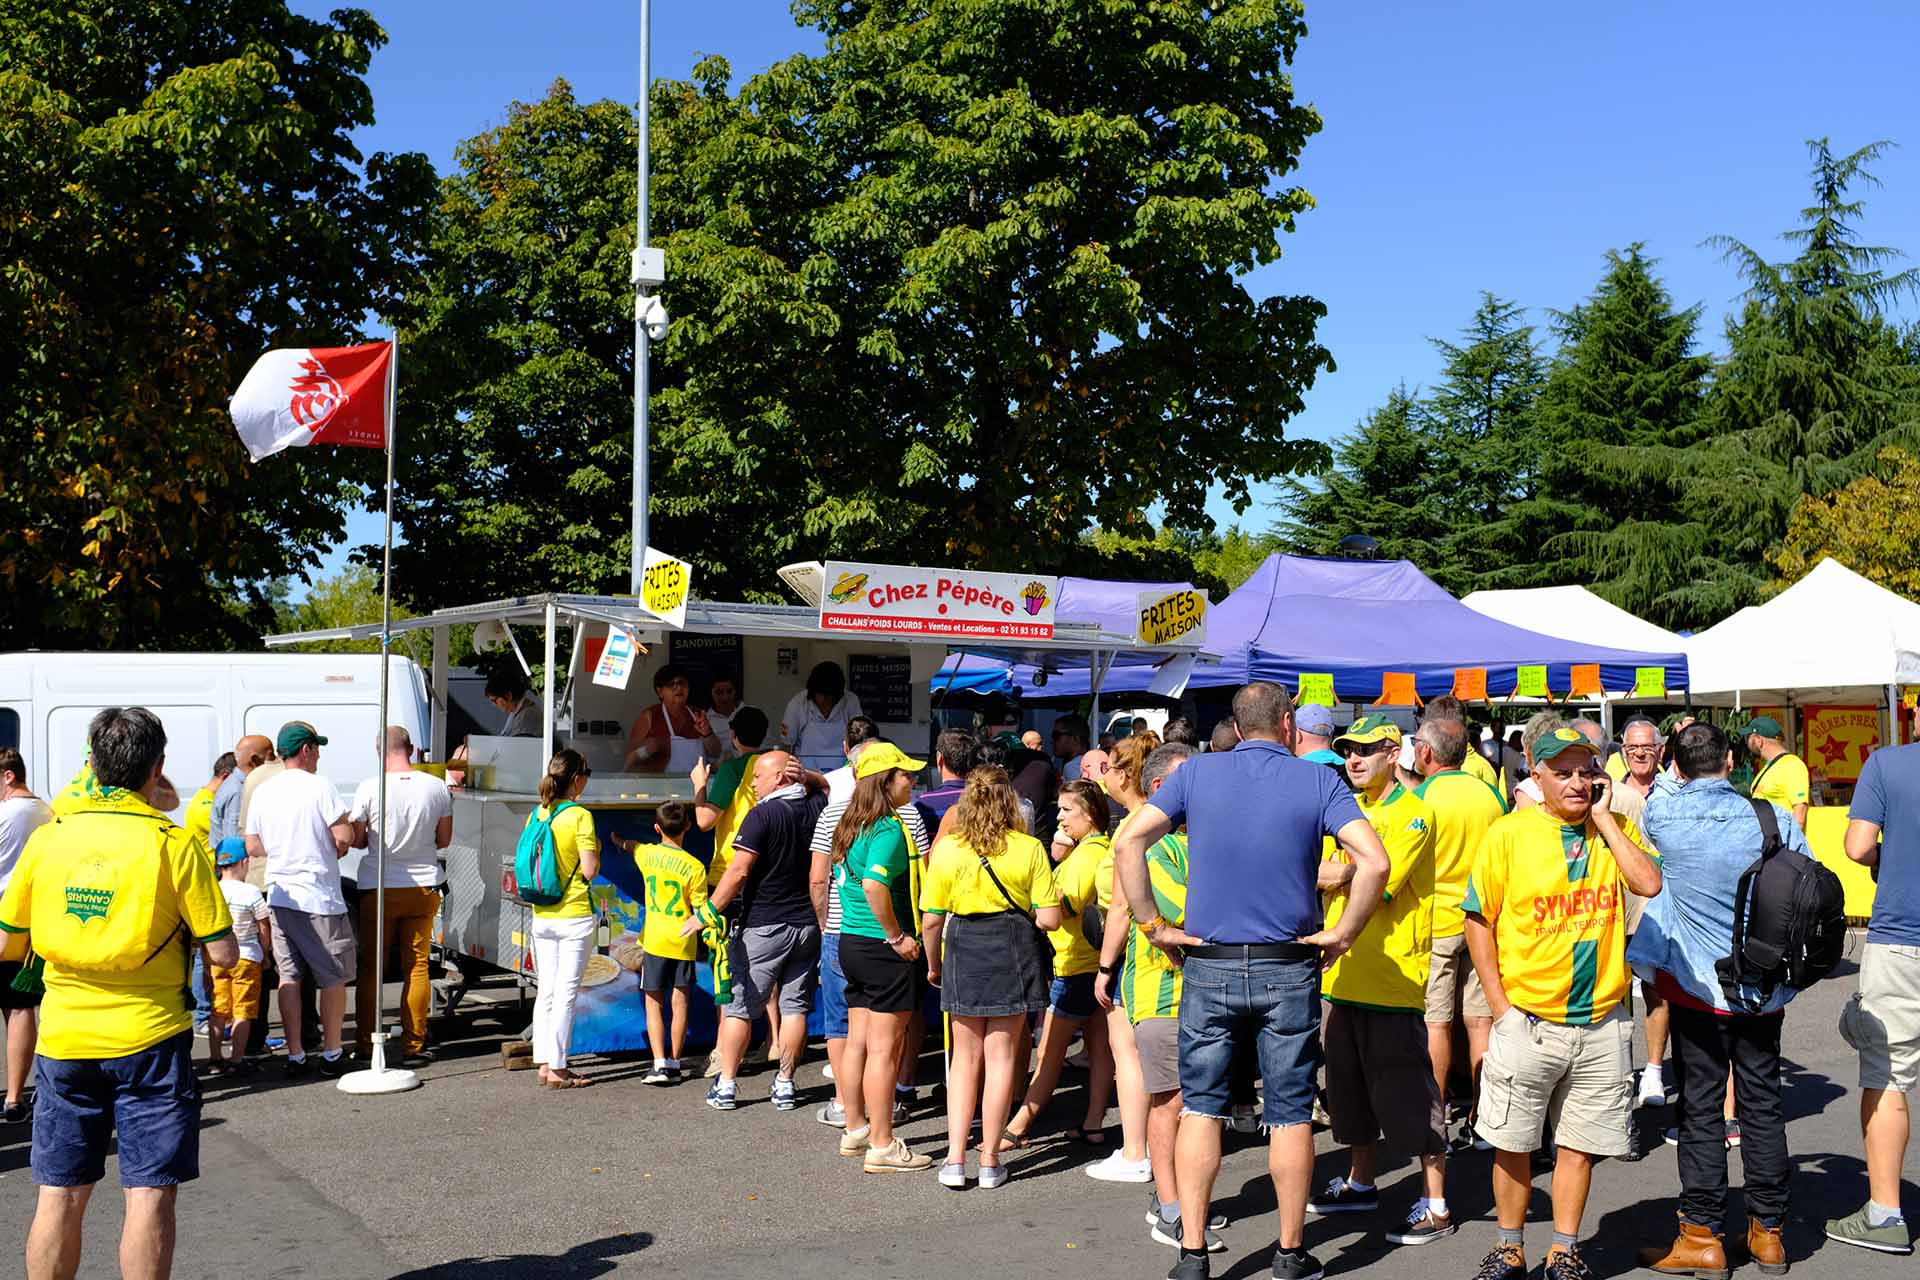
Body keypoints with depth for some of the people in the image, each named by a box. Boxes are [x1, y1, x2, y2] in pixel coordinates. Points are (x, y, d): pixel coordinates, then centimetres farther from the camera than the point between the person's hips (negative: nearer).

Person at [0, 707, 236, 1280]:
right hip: (148, 1038, -4)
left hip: (63, 1039, 4)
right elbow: (223, 953, -10)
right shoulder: (174, 845, -9)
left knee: (59, 1196, 13)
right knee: (150, 1195, 3)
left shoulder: (47, 838, 1)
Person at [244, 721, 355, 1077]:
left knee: (289, 977, 10)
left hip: (279, 896, 6)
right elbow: (345, 837, -16)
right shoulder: (319, 787, -12)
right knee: (333, 978, 6)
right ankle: (331, 1054, 11)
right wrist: (336, 847, 5)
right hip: (319, 899, -6)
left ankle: (295, 1055, 11)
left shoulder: (262, 792, 7)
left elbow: (253, 847, 12)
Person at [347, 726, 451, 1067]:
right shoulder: (437, 788, -3)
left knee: (371, 968, 11)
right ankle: (413, 1046, 8)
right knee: (417, 967, 7)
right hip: (423, 888, 2)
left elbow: (354, 839, -3)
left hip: (378, 889, -2)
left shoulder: (369, 789, -12)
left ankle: (365, 1044, 16)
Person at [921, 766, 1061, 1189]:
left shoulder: (947, 850, -5)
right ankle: (990, 1161, 13)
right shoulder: (1029, 849, -6)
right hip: (1014, 951, -1)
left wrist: (934, 964, 12)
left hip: (964, 951, 1)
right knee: (1000, 1052, 9)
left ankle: (955, 1158, 10)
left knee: (966, 1056, 14)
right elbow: (1049, 919, -8)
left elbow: (931, 919, -3)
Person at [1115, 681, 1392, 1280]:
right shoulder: (1317, 780, -2)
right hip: (1289, 968, -1)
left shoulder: (1197, 773, 1)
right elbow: (1374, 861, -14)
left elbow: (1128, 844, -8)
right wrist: (1343, 933, -4)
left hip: (1208, 965, 1)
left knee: (1200, 1108, 9)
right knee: (1291, 1114, 10)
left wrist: (1153, 926, -3)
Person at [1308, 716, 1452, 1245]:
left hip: (1393, 975, -7)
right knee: (1350, 1083, 17)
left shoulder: (1412, 814, -9)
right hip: (1343, 973, 8)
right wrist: (1356, 871, -13)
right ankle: (1361, 1181, 32)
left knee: (1407, 1091, -3)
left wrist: (1337, 873, -4)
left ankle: (1436, 1204, 5)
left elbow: (1377, 884, -18)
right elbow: (1321, 875, 5)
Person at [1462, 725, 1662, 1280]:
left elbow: (1649, 883, -15)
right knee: (1514, 1144, 7)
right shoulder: (1509, 833, -5)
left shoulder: (1615, 828, 3)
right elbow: (1479, 920, -2)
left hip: (1600, 1022, 2)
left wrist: (1602, 817, -11)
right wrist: (1499, 1005, -6)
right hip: (1528, 1019, -2)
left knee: (1579, 1142, 10)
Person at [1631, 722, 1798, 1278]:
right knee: (1762, 1107, 12)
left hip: (1697, 987, -2)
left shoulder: (1663, 811, -13)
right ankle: (1768, 1232, 22)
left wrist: (1677, 771, 27)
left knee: (1700, 1111, 5)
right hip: (1765, 991, 3)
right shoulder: (1774, 818, -7)